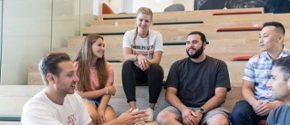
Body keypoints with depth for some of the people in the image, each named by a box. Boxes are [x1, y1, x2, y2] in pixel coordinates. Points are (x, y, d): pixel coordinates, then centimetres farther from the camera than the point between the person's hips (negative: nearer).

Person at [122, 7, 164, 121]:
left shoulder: (156, 35, -3)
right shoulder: (129, 34, -2)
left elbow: (157, 60, -12)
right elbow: (126, 56, -17)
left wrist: (146, 62, -36)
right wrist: (138, 57, -39)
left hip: (150, 72, 0)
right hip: (135, 72, 0)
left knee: (157, 69, -34)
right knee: (127, 64, -33)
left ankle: (151, 108, -23)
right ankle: (133, 108, -39)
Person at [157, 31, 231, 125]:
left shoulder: (219, 65, 7)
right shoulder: (177, 66, 12)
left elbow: (220, 95, -2)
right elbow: (170, 93, 4)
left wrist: (201, 112, -17)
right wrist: (183, 109, -16)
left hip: (209, 108, -2)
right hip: (182, 108, 3)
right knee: (162, 117, -32)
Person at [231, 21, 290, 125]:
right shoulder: (254, 61, 13)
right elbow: (246, 87, 8)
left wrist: (274, 105, -20)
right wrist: (254, 102, -14)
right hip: (257, 103, 3)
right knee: (238, 113, -28)